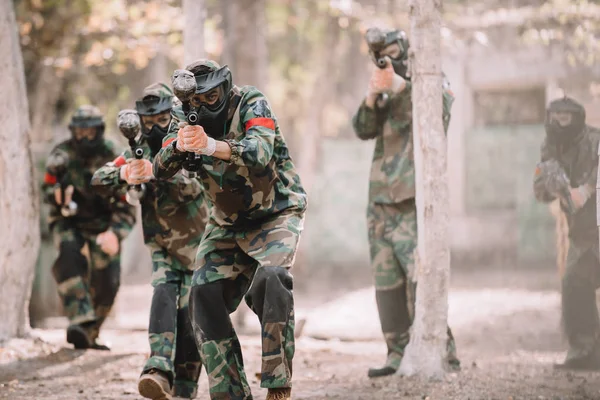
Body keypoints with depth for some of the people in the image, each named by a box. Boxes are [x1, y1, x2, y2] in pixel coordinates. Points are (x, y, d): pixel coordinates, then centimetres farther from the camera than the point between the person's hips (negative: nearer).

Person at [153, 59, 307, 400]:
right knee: (206, 295, -9)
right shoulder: (186, 118, -3)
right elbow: (161, 171, -14)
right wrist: (178, 145, -36)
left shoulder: (251, 103, -18)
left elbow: (260, 152, -36)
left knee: (270, 279, -30)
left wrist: (211, 146, -53)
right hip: (228, 224, 6)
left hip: (276, 214, -5)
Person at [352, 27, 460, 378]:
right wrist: (372, 96, -15)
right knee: (387, 281, 4)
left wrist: (399, 85, -30)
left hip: (412, 200, -7)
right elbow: (364, 129, 3)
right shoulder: (388, 98, 20)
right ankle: (399, 355, 8)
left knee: (420, 274, -16)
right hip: (381, 201, 7)